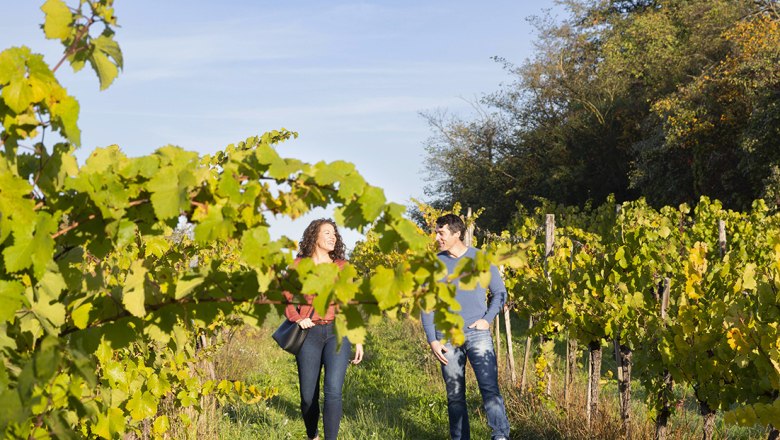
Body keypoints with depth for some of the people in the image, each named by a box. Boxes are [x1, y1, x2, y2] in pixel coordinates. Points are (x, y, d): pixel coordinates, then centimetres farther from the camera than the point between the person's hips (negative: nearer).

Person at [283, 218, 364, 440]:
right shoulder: (299, 265, 4)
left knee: (333, 390, -18)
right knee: (308, 396, 5)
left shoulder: (342, 267, 8)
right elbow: (285, 296, 9)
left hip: (337, 333, 0)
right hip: (309, 334, 0)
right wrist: (297, 318, -9)